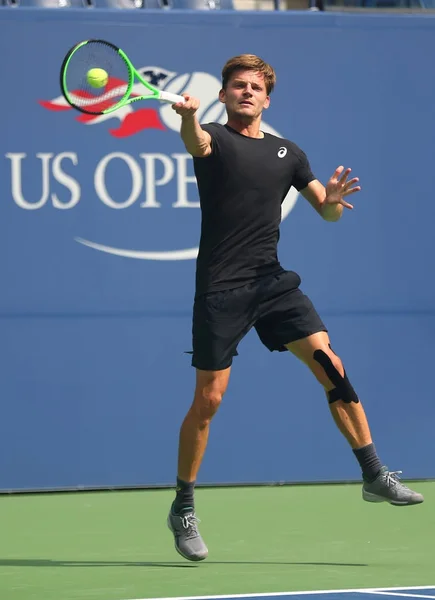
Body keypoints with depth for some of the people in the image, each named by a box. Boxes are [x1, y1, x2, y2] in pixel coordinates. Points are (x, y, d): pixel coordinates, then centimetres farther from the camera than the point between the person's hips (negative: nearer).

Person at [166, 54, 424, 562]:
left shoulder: (287, 153, 13)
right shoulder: (216, 141, -1)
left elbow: (326, 212, 15)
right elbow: (195, 141, -27)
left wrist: (333, 198, -11)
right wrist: (188, 116, -52)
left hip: (273, 282, 4)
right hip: (221, 288, -4)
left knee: (330, 364, -10)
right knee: (208, 399, -1)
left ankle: (374, 476, -3)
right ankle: (183, 509, 13)